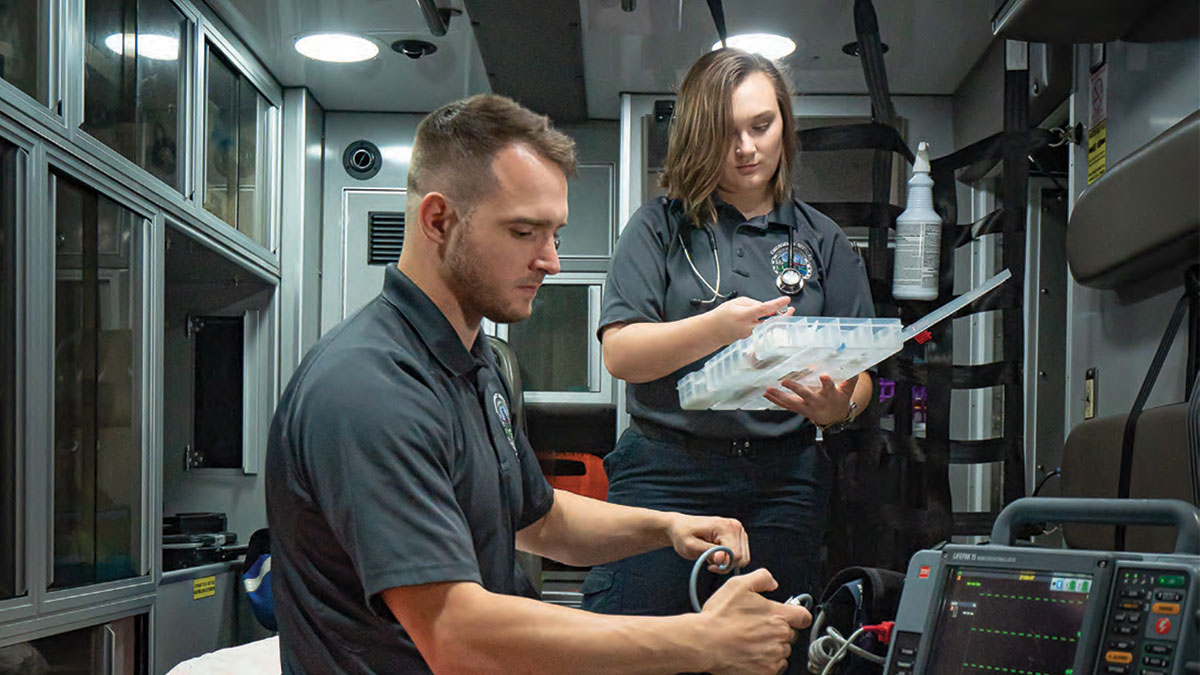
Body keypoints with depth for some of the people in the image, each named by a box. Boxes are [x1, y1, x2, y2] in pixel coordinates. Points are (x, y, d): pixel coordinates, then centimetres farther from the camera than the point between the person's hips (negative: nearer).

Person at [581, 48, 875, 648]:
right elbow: (620, 353, -4)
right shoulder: (660, 227, 6)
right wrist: (717, 327, -20)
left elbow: (859, 373, 11)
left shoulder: (821, 240, 12)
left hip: (783, 481, 2)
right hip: (665, 472, -2)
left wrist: (838, 407, -13)